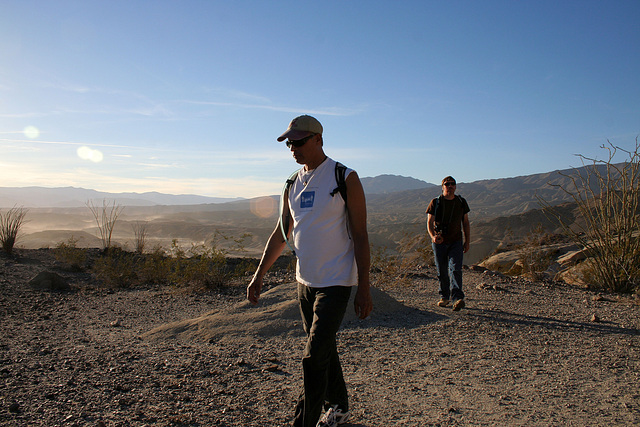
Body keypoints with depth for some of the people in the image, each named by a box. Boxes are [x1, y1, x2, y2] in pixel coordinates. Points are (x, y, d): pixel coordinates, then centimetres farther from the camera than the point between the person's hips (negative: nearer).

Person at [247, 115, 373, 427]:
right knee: (324, 351, 18)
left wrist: (364, 289, -13)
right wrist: (259, 275, 12)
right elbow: (281, 234, 15)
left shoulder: (345, 178, -9)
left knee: (314, 357, -9)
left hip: (336, 282, -6)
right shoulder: (292, 184, 9)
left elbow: (360, 237, -10)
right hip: (305, 282, 6)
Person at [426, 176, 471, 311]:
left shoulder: (461, 202, 6)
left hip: (456, 242, 0)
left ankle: (457, 298, -21)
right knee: (442, 272, 6)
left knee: (455, 269, -13)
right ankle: (444, 297, 20)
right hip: (439, 242, 0)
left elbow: (466, 223, 12)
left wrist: (467, 241, 6)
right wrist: (433, 236, -26)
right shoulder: (435, 203, -2)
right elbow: (429, 222, -7)